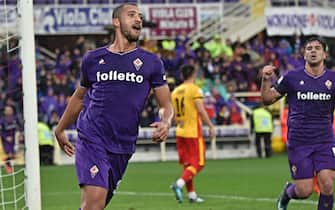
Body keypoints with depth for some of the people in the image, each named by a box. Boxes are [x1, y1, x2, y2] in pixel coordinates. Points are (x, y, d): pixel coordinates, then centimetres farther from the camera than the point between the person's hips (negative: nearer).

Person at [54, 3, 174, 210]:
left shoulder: (151, 62, 7)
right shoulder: (93, 59, 7)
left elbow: (167, 105, 7)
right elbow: (79, 97, 23)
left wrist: (165, 123, -16)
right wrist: (60, 130, 29)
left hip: (123, 146, 2)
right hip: (92, 139, -2)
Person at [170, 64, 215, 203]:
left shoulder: (175, 91, 10)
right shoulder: (195, 90, -10)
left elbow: (174, 115, 13)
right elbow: (201, 111, -15)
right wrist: (211, 127, -9)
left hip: (180, 132, 7)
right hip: (193, 132, -7)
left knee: (187, 164, 13)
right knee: (197, 164, -3)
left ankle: (192, 194, 13)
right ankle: (179, 184, -22)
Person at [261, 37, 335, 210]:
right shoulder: (292, 78, -1)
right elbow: (268, 98, 5)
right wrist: (266, 80, -13)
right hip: (298, 142, -1)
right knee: (304, 191, -2)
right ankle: (287, 192, 33)